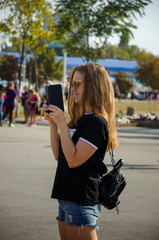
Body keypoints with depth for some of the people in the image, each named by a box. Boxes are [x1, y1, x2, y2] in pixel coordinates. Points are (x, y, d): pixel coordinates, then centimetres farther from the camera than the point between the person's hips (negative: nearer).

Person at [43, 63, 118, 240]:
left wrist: (62, 123, -16)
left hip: (81, 202, -9)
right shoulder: (80, 119, 14)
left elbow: (74, 160, -20)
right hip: (67, 198, 9)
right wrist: (53, 123, 7)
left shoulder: (97, 122, -14)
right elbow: (58, 155, 16)